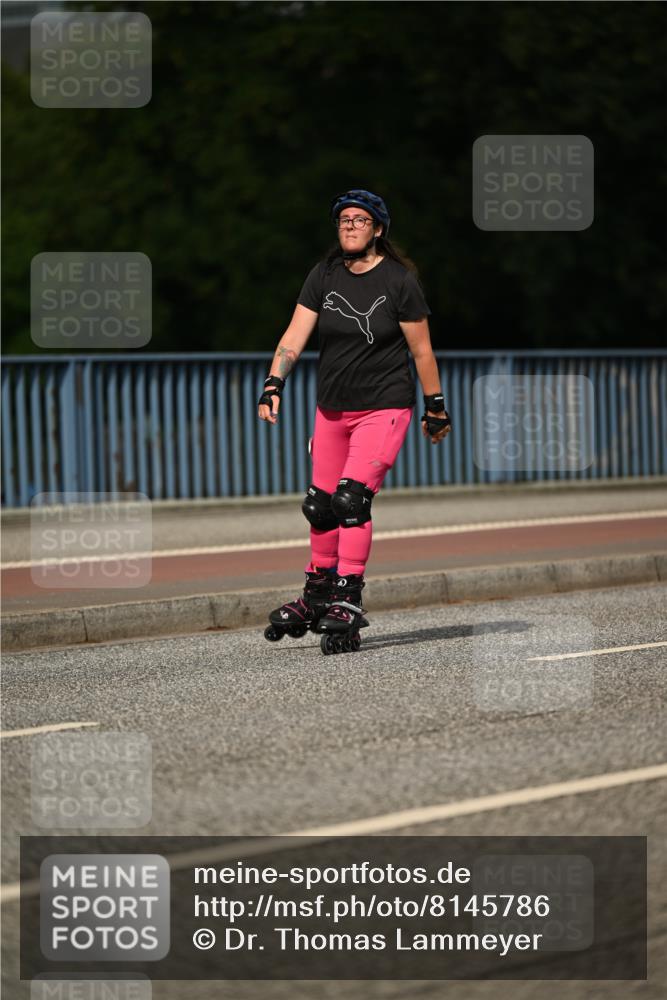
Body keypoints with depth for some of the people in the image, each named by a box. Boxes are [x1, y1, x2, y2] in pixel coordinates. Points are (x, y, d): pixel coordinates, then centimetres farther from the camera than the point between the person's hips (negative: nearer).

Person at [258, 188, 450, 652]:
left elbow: (421, 350, -3)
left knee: (351, 498, -20)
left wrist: (436, 406, 2)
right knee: (320, 505, 9)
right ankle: (318, 596, 27)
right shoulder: (325, 276, 2)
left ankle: (348, 602, -17)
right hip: (332, 408, 5)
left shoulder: (400, 280, -10)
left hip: (384, 408, -5)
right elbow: (295, 335, -3)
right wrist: (273, 385, -16)